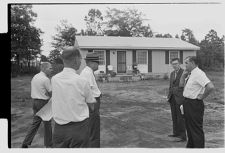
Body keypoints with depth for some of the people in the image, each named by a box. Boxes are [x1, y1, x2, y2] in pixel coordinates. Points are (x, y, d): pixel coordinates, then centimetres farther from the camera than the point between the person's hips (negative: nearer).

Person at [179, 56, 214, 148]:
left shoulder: (199, 74, -19)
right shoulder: (190, 74, 10)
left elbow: (210, 87, -30)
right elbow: (181, 85, 18)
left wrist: (202, 96, -18)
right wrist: (184, 75, 3)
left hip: (194, 104, -10)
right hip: (187, 103, 10)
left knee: (196, 129, -1)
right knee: (189, 127, 21)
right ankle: (190, 147, 36)